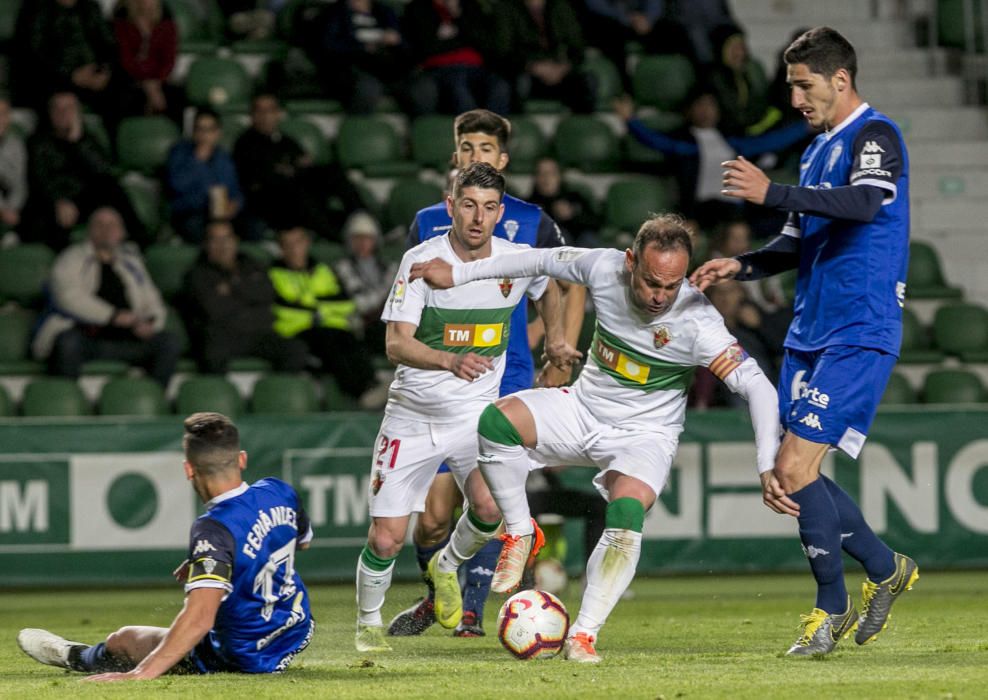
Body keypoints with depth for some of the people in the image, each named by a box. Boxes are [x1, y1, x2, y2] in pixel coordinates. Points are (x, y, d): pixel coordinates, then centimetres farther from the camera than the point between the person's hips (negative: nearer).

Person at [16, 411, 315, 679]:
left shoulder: (214, 530, -30)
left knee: (123, 640, 16)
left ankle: (74, 656, 50)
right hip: (296, 637, 6)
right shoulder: (280, 492, -8)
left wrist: (140, 674, -42)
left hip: (242, 657, -6)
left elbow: (200, 617, -40)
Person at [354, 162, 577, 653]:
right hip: (413, 414, -2)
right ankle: (369, 622, 26)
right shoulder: (421, 261, -15)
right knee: (386, 539, -4)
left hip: (476, 411, 2)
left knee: (489, 506, -26)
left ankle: (448, 566, 8)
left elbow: (547, 289, 22)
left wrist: (555, 339, 16)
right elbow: (397, 344, -25)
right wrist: (451, 361, -40)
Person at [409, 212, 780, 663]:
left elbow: (756, 386, -28)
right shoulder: (604, 268, -18)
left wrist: (768, 468, -39)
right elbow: (543, 261, 1)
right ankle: (520, 534, -2)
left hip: (645, 434, -3)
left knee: (626, 516, -30)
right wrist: (459, 274, 7)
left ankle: (583, 636, -21)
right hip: (583, 408, 3)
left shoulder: (697, 321, -28)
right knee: (496, 421, -23)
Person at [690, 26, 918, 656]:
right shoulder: (819, 150, 18)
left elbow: (864, 203, -30)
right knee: (790, 476, 6)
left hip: (859, 337, -9)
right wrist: (743, 267, 8)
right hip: (809, 333, 9)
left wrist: (772, 194, -34)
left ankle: (833, 607, 1)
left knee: (795, 469, -14)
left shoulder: (875, 136, -10)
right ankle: (887, 569, 23)